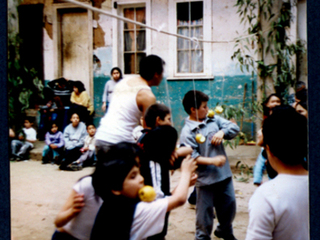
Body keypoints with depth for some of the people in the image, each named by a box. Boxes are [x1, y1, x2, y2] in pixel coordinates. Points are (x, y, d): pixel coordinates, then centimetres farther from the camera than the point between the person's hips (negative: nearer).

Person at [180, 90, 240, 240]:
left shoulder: (213, 119, 5)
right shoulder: (187, 132, -13)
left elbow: (235, 128, 5)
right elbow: (191, 157, -19)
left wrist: (222, 132, -14)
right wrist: (212, 161, -25)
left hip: (224, 174, 6)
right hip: (205, 178, -6)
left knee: (229, 205, 21)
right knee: (205, 211, 7)